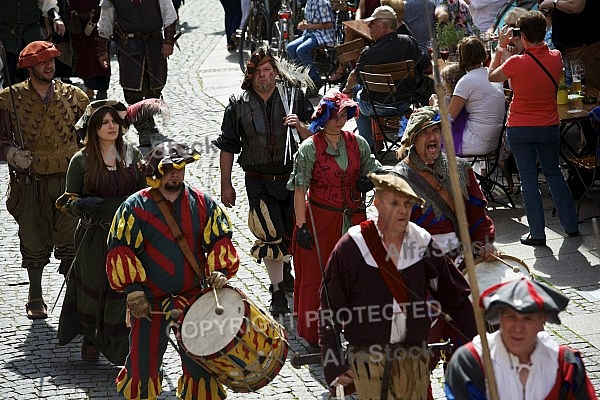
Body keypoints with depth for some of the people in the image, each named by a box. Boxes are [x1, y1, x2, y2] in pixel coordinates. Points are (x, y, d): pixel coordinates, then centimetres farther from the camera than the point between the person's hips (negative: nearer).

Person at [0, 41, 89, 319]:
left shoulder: (73, 96, 4)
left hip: (68, 179, 0)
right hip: (29, 181, 0)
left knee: (72, 241, -5)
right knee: (34, 241, 9)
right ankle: (35, 297, 23)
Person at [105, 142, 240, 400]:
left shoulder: (202, 203, 3)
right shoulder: (136, 207, -6)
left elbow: (220, 239, 6)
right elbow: (119, 249, -8)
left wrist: (219, 270, -12)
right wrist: (133, 288, -15)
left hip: (194, 298, 2)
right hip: (150, 303, -2)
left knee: (200, 362, 8)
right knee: (143, 363, 6)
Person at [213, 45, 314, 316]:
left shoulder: (294, 97, 0)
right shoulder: (239, 105, 0)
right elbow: (227, 147, 5)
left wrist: (300, 126, -19)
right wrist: (226, 184, 3)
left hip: (291, 176, 1)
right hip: (258, 179, -1)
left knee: (292, 232, 12)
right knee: (270, 235, -7)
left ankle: (284, 265, 44)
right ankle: (278, 291, 3)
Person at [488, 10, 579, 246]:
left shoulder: (517, 63, -19)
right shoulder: (556, 58, -9)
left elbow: (492, 76, -1)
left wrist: (500, 47, 6)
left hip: (520, 129, -4)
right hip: (549, 127, 4)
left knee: (528, 179, 4)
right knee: (554, 173, 19)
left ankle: (537, 233, 5)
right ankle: (571, 225, 23)